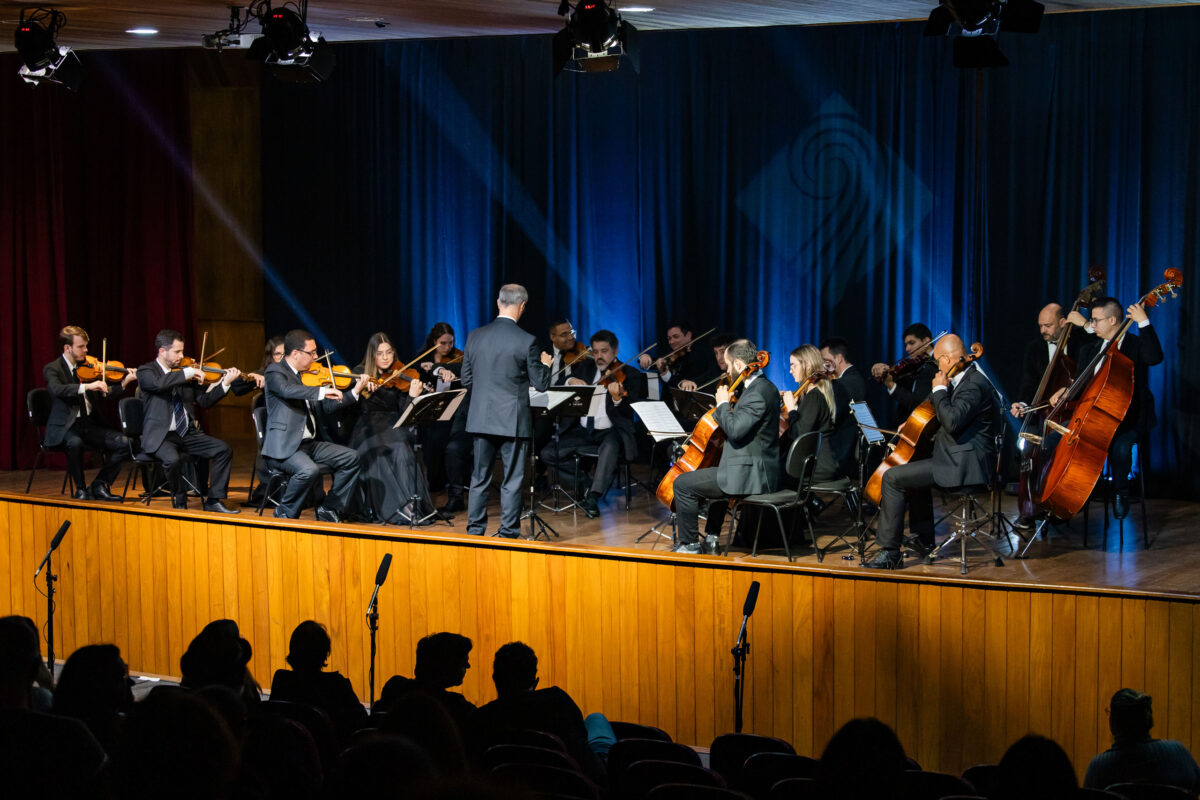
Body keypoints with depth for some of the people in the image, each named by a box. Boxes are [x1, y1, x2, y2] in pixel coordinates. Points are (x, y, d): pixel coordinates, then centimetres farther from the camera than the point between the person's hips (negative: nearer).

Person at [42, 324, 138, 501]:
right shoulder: (52, 369, -4)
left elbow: (105, 394, 12)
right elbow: (58, 390, -26)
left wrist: (125, 383, -3)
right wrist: (87, 386, -36)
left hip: (89, 424, 6)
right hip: (65, 427, -6)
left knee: (124, 444, -15)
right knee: (75, 443, -39)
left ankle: (99, 485, -1)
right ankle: (80, 489, -17)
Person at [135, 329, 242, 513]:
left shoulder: (183, 372, 14)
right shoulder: (146, 371, -1)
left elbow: (204, 401, 11)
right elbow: (158, 383, -26)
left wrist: (225, 383, -1)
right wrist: (187, 373, -22)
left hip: (187, 433, 6)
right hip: (160, 436, -6)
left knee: (224, 450, -11)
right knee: (173, 459, -35)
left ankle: (214, 500, -5)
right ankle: (179, 501, -9)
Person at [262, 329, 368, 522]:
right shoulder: (275, 372, -7)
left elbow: (328, 406, 21)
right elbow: (287, 390, -30)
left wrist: (355, 392, 11)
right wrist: (321, 391, -36)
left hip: (310, 443, 8)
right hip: (284, 447, -8)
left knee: (351, 458, -3)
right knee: (309, 470, -33)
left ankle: (329, 509, 7)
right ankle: (285, 512, -9)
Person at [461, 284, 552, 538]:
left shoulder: (475, 336, 0)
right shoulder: (526, 341, -11)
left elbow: (466, 380, 7)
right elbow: (541, 384, -5)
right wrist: (545, 364, 14)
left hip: (481, 419, 4)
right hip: (513, 421, -4)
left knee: (480, 478, 13)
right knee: (512, 481, 4)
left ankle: (475, 529, 17)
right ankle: (509, 533, 5)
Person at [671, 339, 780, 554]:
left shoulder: (758, 392, -20)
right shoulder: (764, 387, 13)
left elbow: (734, 430, -28)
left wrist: (723, 404, -13)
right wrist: (726, 407, 10)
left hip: (749, 476, -11)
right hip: (758, 471, 11)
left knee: (683, 484, -6)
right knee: (716, 477, 39)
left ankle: (690, 544, 3)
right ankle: (711, 539, 40)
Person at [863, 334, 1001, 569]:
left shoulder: (973, 385, -18)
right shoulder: (966, 380, 16)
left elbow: (952, 421, -31)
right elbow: (950, 420, 30)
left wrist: (939, 390, -17)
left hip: (963, 466, -11)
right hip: (960, 460, 11)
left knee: (892, 478, -13)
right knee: (912, 470, 32)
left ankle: (889, 552, -12)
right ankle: (924, 538, 32)